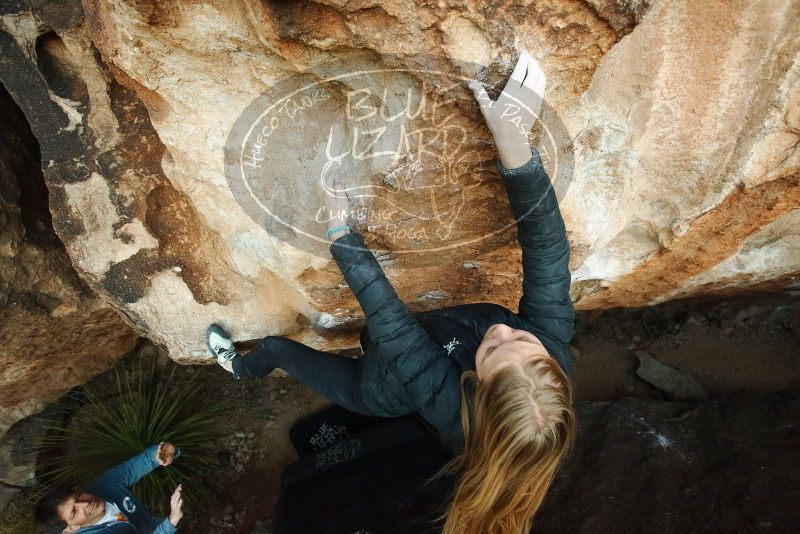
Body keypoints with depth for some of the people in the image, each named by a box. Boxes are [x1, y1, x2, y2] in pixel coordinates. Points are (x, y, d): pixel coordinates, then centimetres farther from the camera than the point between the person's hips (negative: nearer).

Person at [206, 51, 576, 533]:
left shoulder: (445, 399, -47)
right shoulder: (554, 349, -38)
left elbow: (384, 312, -42)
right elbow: (548, 247, -42)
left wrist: (339, 223, -35)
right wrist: (515, 142, -53)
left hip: (373, 388, -3)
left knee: (276, 347, 16)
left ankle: (242, 368, 52)